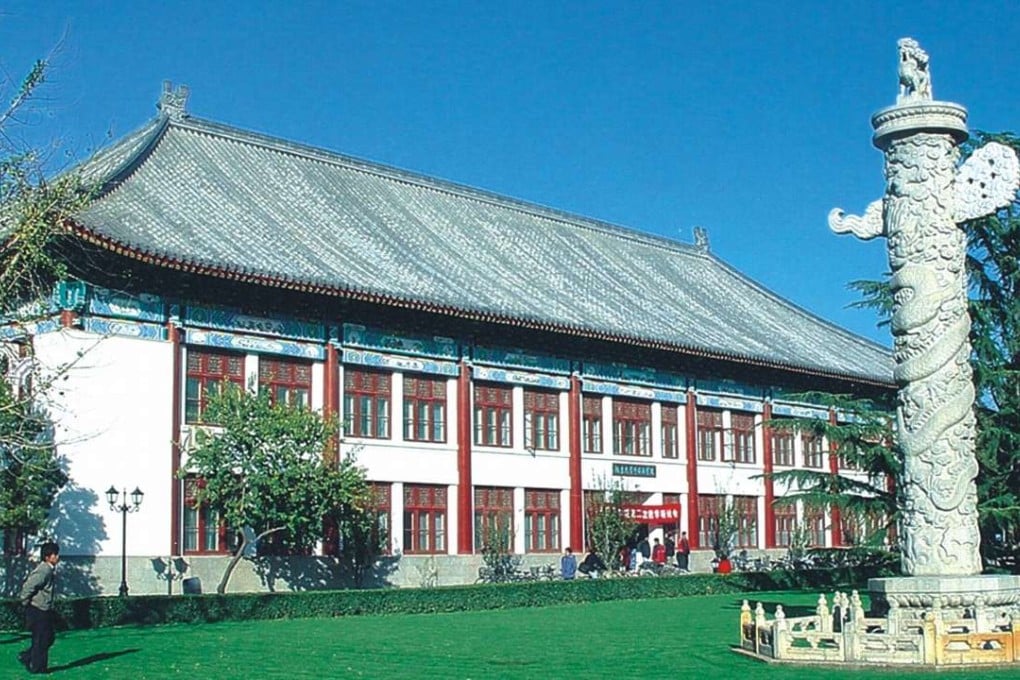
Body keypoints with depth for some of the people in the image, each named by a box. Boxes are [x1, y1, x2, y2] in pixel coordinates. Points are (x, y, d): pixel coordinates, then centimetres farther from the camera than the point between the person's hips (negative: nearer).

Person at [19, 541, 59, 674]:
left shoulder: (51, 570, 9)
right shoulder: (42, 571, -22)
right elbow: (27, 587, -26)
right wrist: (26, 603, -14)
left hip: (45, 611, 10)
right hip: (37, 611, -10)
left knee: (48, 638, 15)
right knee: (40, 640, 0)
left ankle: (26, 657, 25)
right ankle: (37, 667, 11)